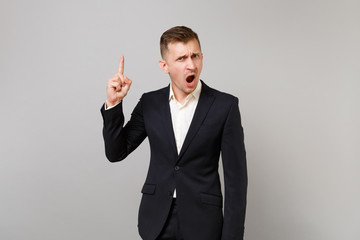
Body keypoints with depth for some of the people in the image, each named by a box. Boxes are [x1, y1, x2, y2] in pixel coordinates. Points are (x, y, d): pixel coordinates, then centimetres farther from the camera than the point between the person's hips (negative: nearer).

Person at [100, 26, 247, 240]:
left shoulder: (225, 105, -8)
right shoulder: (150, 103, 1)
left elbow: (236, 176, -7)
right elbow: (116, 153, 2)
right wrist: (113, 103, -10)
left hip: (201, 222, -2)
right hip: (156, 221, 3)